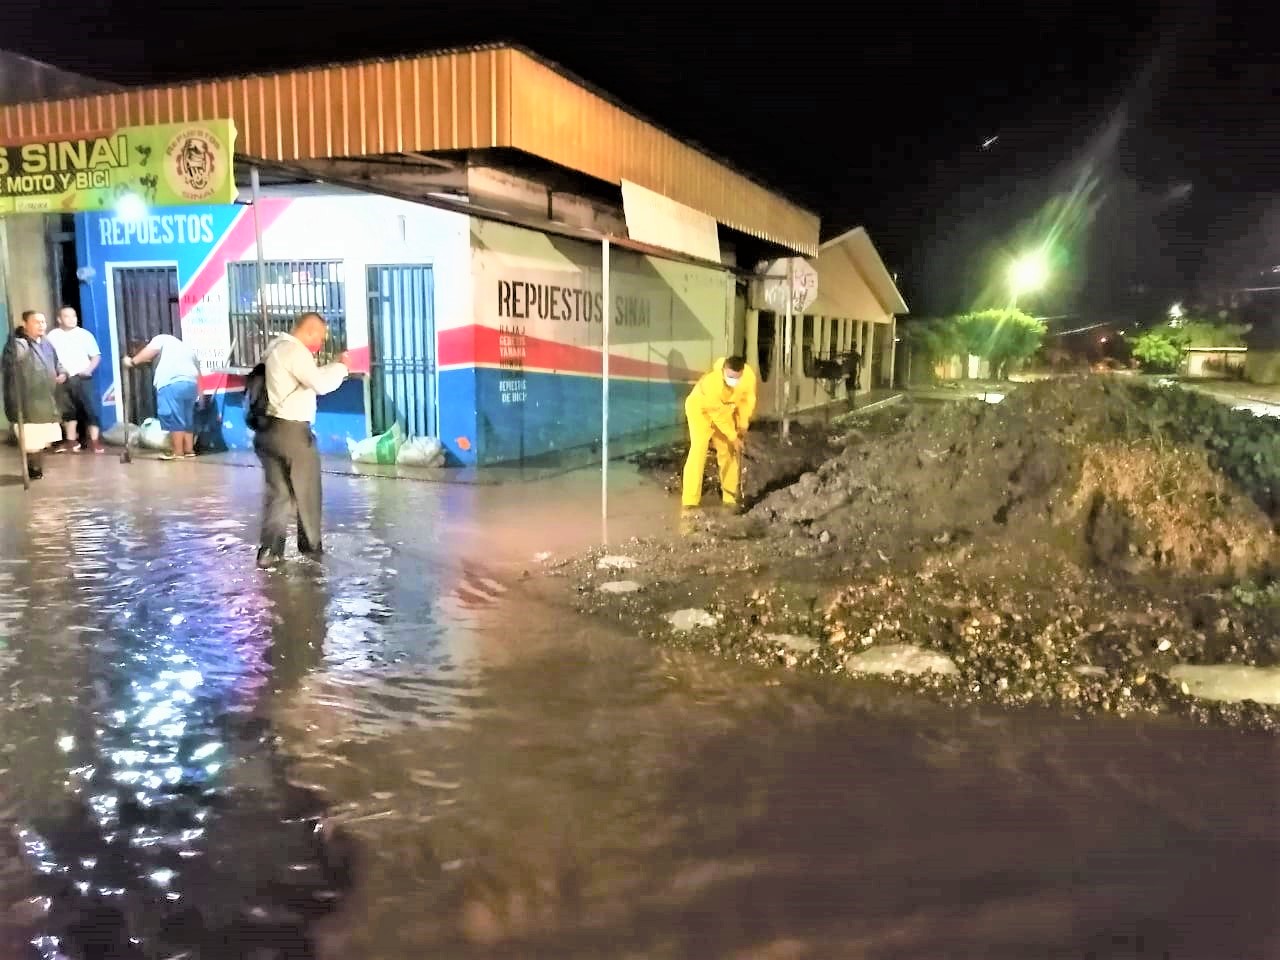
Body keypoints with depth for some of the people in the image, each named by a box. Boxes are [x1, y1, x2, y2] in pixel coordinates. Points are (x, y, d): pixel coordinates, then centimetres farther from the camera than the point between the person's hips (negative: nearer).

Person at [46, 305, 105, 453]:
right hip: (62, 379, 2)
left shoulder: (85, 334, 3)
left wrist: (88, 370, -11)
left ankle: (95, 441, -4)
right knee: (67, 410, 11)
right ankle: (72, 440, 21)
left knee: (90, 408, -7)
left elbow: (96, 356, 3)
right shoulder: (52, 336, 6)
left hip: (82, 378, -2)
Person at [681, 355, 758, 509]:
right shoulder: (711, 382, -41)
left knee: (728, 451, 7)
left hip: (725, 411, 6)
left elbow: (748, 400, -6)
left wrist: (743, 423, -11)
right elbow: (716, 415, -30)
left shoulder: (749, 376, -27)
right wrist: (733, 437, -24)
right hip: (700, 409, -5)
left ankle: (730, 497, 21)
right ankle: (690, 501, -18)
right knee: (699, 449, -18)